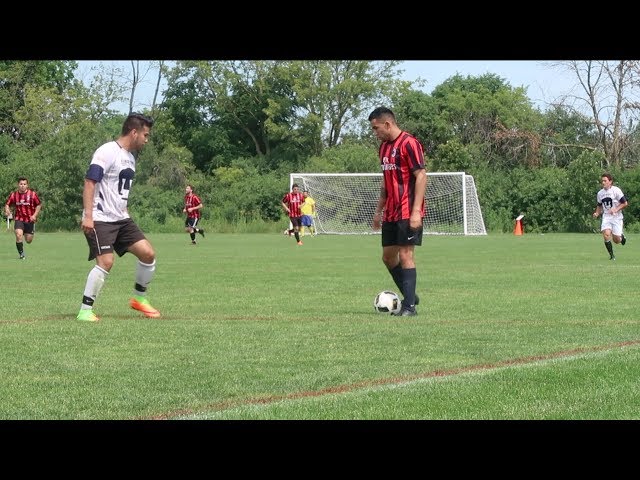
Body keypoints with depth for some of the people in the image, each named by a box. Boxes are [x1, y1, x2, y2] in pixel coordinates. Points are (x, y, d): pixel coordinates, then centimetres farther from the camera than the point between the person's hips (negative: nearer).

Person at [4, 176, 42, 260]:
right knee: (19, 235, -24)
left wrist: (35, 215, -10)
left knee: (29, 240, 5)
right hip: (18, 219, 0)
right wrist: (7, 211, -16)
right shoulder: (14, 195, -3)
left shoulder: (32, 194, -7)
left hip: (30, 220, 0)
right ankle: (21, 254, -7)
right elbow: (7, 204, 7)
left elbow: (39, 205, 3)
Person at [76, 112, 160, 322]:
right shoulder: (107, 152, -13)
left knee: (148, 253, 0)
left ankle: (139, 298, 18)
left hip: (121, 219, 9)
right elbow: (89, 182, -18)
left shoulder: (130, 157, 16)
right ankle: (85, 310, -10)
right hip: (100, 219, -9)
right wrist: (88, 216, -23)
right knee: (106, 262, -19)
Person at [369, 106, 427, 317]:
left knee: (405, 255, -9)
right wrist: (379, 210, 21)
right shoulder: (384, 147, 15)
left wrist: (416, 211, -22)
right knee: (388, 256, 10)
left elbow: (421, 176, -16)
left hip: (408, 213, -9)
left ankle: (409, 306, -6)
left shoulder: (409, 143, -12)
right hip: (390, 213, 9)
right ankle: (410, 296, 23)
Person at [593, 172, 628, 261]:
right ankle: (612, 255, -4)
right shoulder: (600, 193, 7)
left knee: (616, 240, -6)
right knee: (606, 234, -20)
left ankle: (622, 236, 34)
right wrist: (597, 213, 3)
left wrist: (616, 209, -19)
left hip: (616, 217, -4)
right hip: (606, 217, 4)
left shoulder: (616, 190, -9)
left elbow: (625, 203, -7)